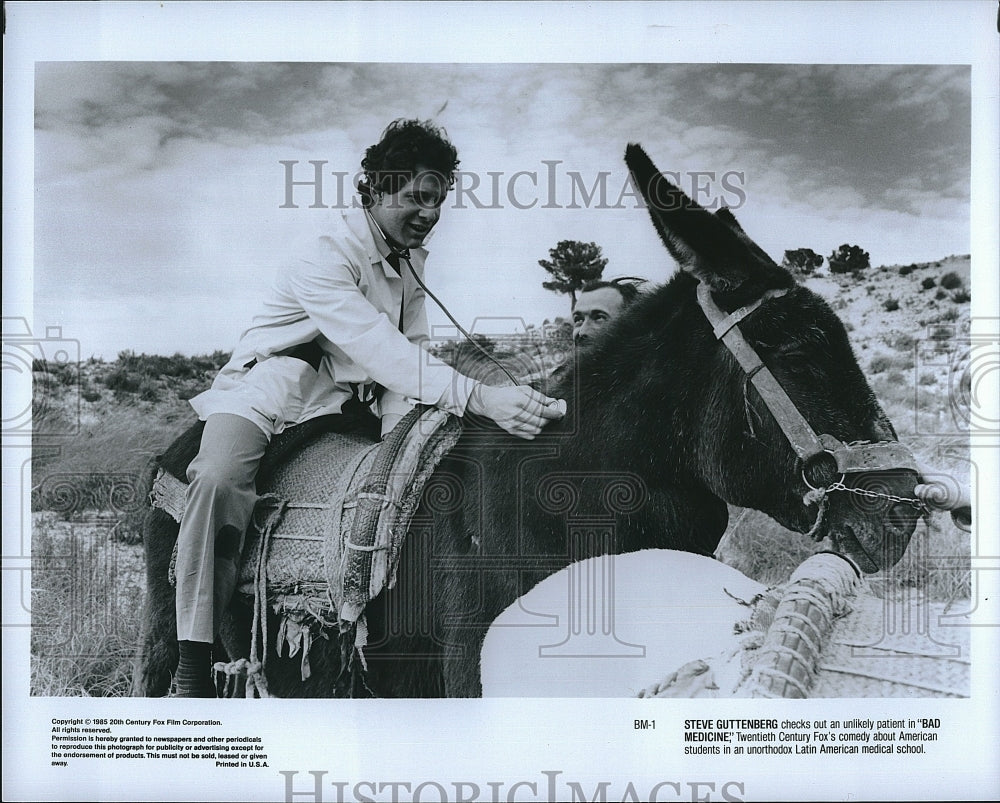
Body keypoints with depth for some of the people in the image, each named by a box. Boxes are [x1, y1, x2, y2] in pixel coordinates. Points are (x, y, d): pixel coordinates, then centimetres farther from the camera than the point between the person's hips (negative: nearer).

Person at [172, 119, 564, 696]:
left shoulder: (412, 257, 6)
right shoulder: (330, 255, -21)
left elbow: (411, 347, 2)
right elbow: (378, 346, -36)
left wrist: (402, 432, -18)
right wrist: (479, 398, -47)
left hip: (350, 400, 7)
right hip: (271, 389, -7)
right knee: (218, 480, -32)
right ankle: (193, 669, -24)